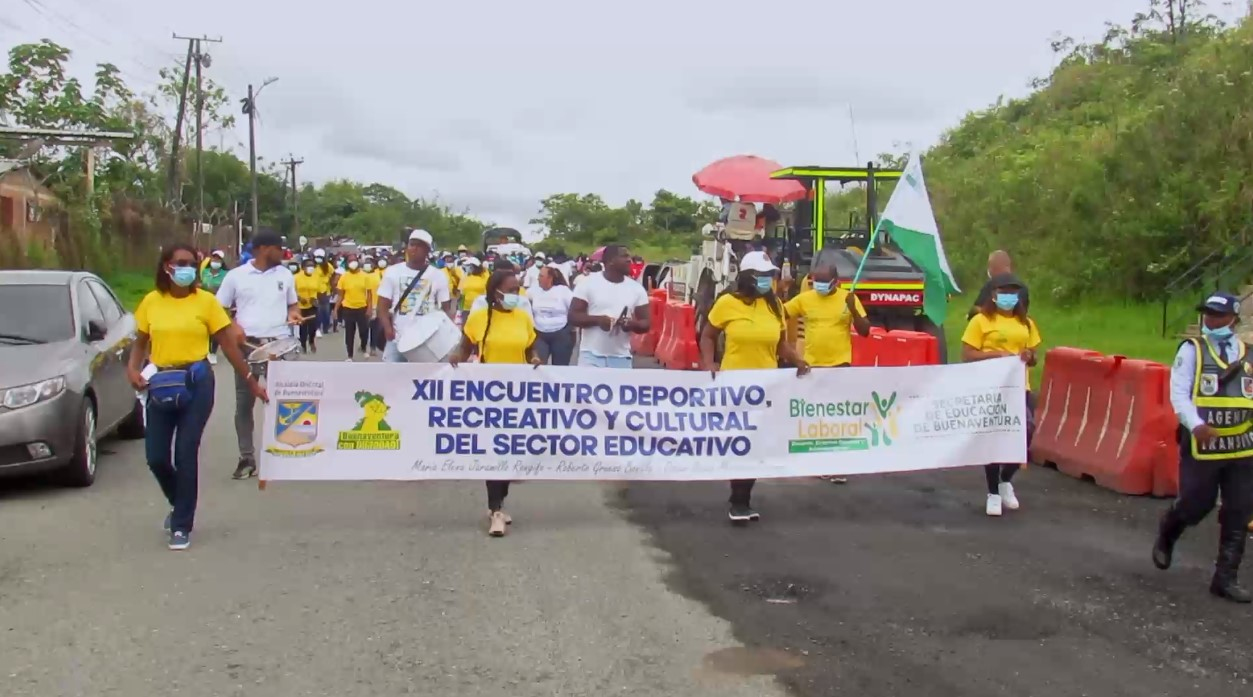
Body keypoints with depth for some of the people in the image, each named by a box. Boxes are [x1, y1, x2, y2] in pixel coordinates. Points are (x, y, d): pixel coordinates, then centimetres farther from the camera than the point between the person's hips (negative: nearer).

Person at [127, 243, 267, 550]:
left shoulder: (205, 300, -4)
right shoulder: (151, 301, 3)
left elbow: (229, 344, 0)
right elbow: (141, 342, 13)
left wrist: (251, 382, 0)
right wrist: (133, 368, -7)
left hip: (196, 382, -3)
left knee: (186, 454, -3)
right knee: (156, 457, 3)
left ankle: (182, 525, 10)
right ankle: (180, 505, 33)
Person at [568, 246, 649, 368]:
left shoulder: (636, 288, 5)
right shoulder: (588, 284, -4)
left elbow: (646, 323, 8)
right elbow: (573, 316, -5)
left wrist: (633, 324, -15)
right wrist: (597, 319, -22)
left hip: (621, 357, 3)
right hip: (591, 355, -3)